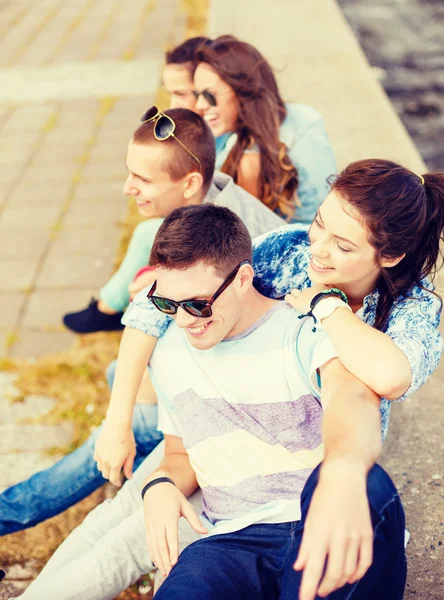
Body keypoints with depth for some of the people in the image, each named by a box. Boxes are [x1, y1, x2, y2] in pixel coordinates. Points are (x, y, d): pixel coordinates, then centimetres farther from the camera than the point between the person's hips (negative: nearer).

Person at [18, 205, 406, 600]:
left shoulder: (306, 328, -5)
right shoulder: (170, 355, 13)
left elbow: (353, 395, -27)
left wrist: (345, 470, -51)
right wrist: (161, 483, -1)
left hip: (328, 529, -4)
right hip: (237, 541, 5)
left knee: (367, 485, -38)